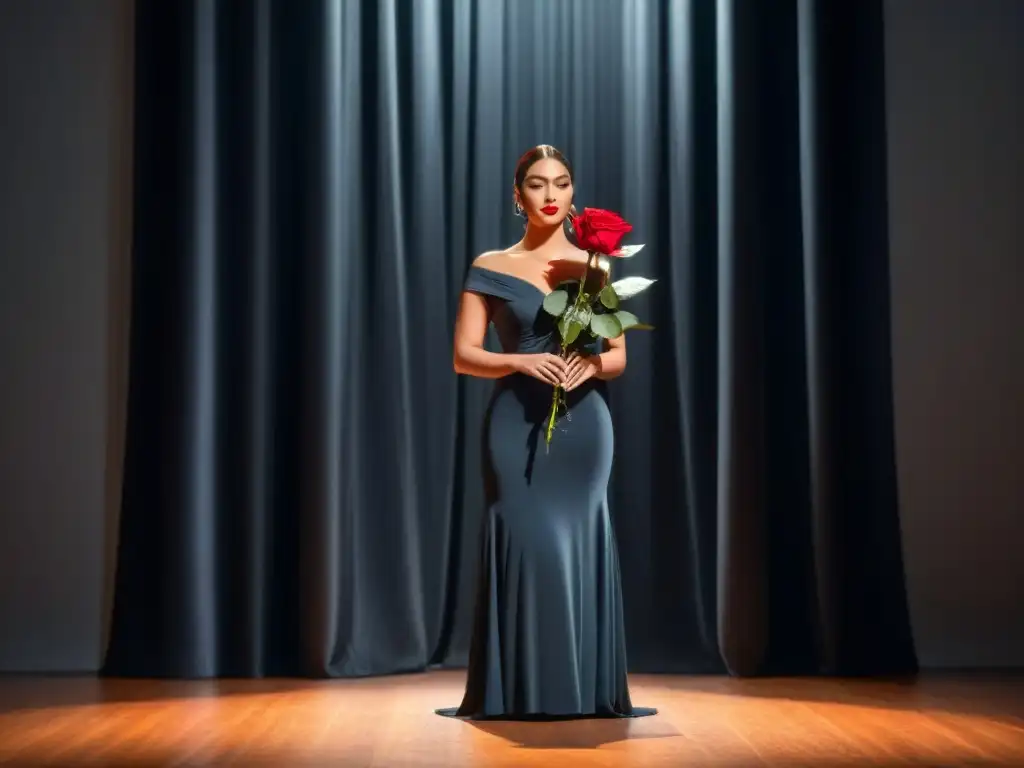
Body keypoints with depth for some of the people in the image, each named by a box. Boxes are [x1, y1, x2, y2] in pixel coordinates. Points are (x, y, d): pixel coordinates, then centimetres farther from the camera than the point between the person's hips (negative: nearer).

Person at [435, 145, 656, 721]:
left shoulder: (596, 266, 9)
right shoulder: (491, 268, 4)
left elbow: (619, 356, 9)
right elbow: (465, 355, 0)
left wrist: (592, 363, -13)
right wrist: (522, 360, -16)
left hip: (583, 422, 2)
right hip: (517, 423, -1)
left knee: (580, 543, 0)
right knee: (526, 543, -6)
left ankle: (586, 689, 8)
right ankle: (521, 691, 3)